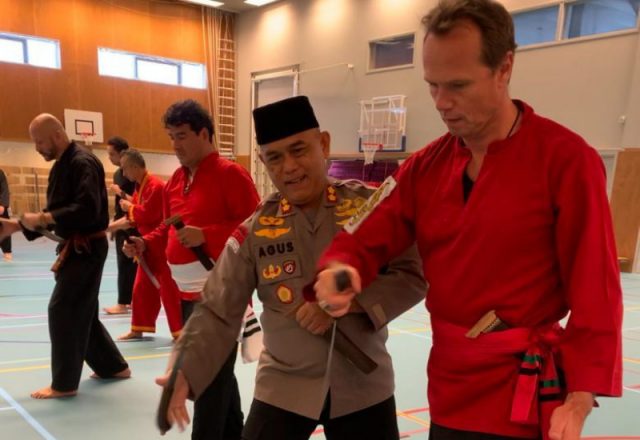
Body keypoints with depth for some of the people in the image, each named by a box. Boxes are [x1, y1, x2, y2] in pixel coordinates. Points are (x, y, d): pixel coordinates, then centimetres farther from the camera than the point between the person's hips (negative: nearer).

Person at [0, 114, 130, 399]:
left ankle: (64, 383, 7)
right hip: (76, 247, 10)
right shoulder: (61, 167, 14)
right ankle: (114, 366, 30)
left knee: (63, 311, -6)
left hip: (87, 248, -10)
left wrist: (42, 218, -23)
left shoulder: (83, 163, -17)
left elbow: (88, 210, -28)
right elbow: (57, 213, 17)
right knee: (82, 311, 16)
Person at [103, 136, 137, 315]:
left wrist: (120, 192, -19)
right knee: (127, 264, 12)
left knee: (126, 264, -6)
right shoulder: (117, 173, 13)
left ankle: (123, 303, 0)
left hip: (131, 226, -9)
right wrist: (114, 223, 20)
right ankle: (131, 300, 20)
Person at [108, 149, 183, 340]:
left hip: (161, 246, -10)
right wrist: (108, 226, 9)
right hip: (149, 247, 10)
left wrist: (129, 207, -9)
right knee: (142, 288, 15)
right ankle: (139, 328, 26)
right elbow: (133, 218, 15)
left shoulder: (155, 186, -19)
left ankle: (180, 331, 0)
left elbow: (147, 215, -26)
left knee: (168, 289, -7)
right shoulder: (139, 187, 13)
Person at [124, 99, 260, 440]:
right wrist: (146, 243, 2)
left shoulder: (230, 174, -13)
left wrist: (205, 236, -26)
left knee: (212, 376, 1)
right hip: (186, 292, 9)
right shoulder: (176, 179, 12)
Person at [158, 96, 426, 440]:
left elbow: (413, 276, -10)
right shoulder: (255, 231, -7)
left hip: (364, 383, 0)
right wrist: (185, 372, -19)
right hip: (283, 386, 1)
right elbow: (218, 313, -5)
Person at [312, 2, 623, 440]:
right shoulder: (426, 165, 3)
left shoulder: (567, 158, -14)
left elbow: (597, 293, -12)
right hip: (450, 382, 6)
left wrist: (579, 400, -14)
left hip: (527, 390, -5)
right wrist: (340, 272, -22)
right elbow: (367, 238, 0)